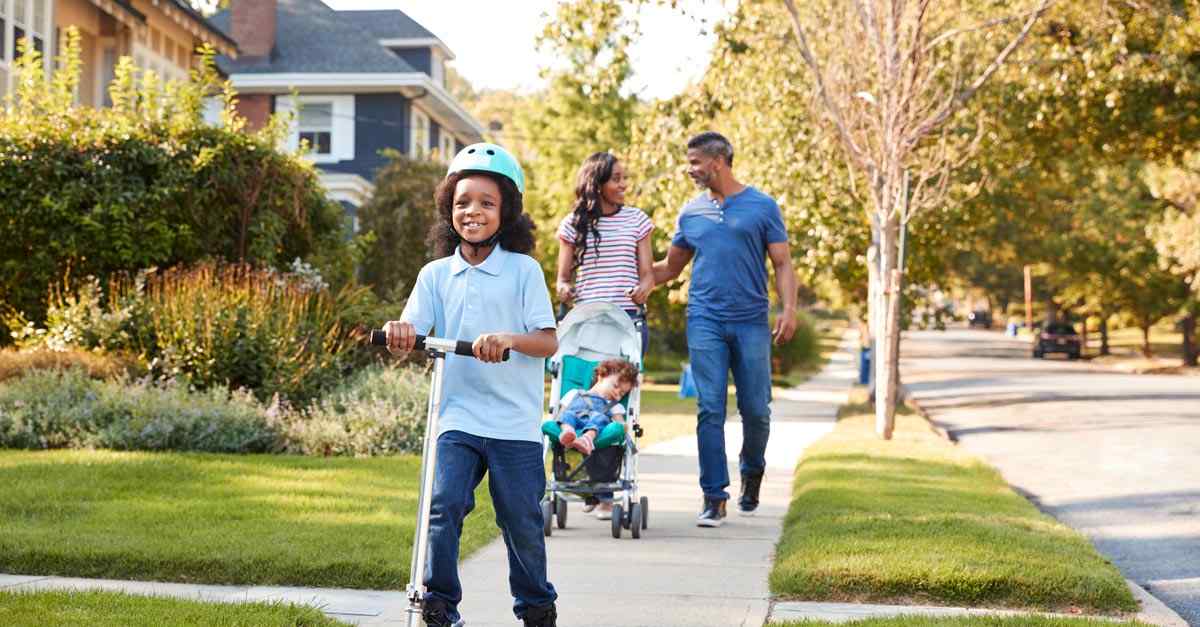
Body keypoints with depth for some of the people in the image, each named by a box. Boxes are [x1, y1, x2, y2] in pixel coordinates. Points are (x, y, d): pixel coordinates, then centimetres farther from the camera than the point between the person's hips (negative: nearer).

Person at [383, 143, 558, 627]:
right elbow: (405, 342, -1)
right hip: (458, 417, 2)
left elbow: (549, 342, -9)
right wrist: (397, 334, -26)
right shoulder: (436, 274, 7)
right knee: (443, 506, -15)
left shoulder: (523, 270, -1)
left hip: (515, 423, -1)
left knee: (522, 522, 6)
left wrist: (508, 339, -28)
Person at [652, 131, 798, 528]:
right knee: (710, 410, -4)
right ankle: (714, 496, 0)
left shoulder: (762, 207, 4)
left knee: (756, 409, 1)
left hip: (751, 322, -2)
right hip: (705, 321, 2)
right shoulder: (691, 213, 12)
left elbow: (782, 264, 3)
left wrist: (789, 308, -11)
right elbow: (670, 268, 21)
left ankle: (752, 472, 29)